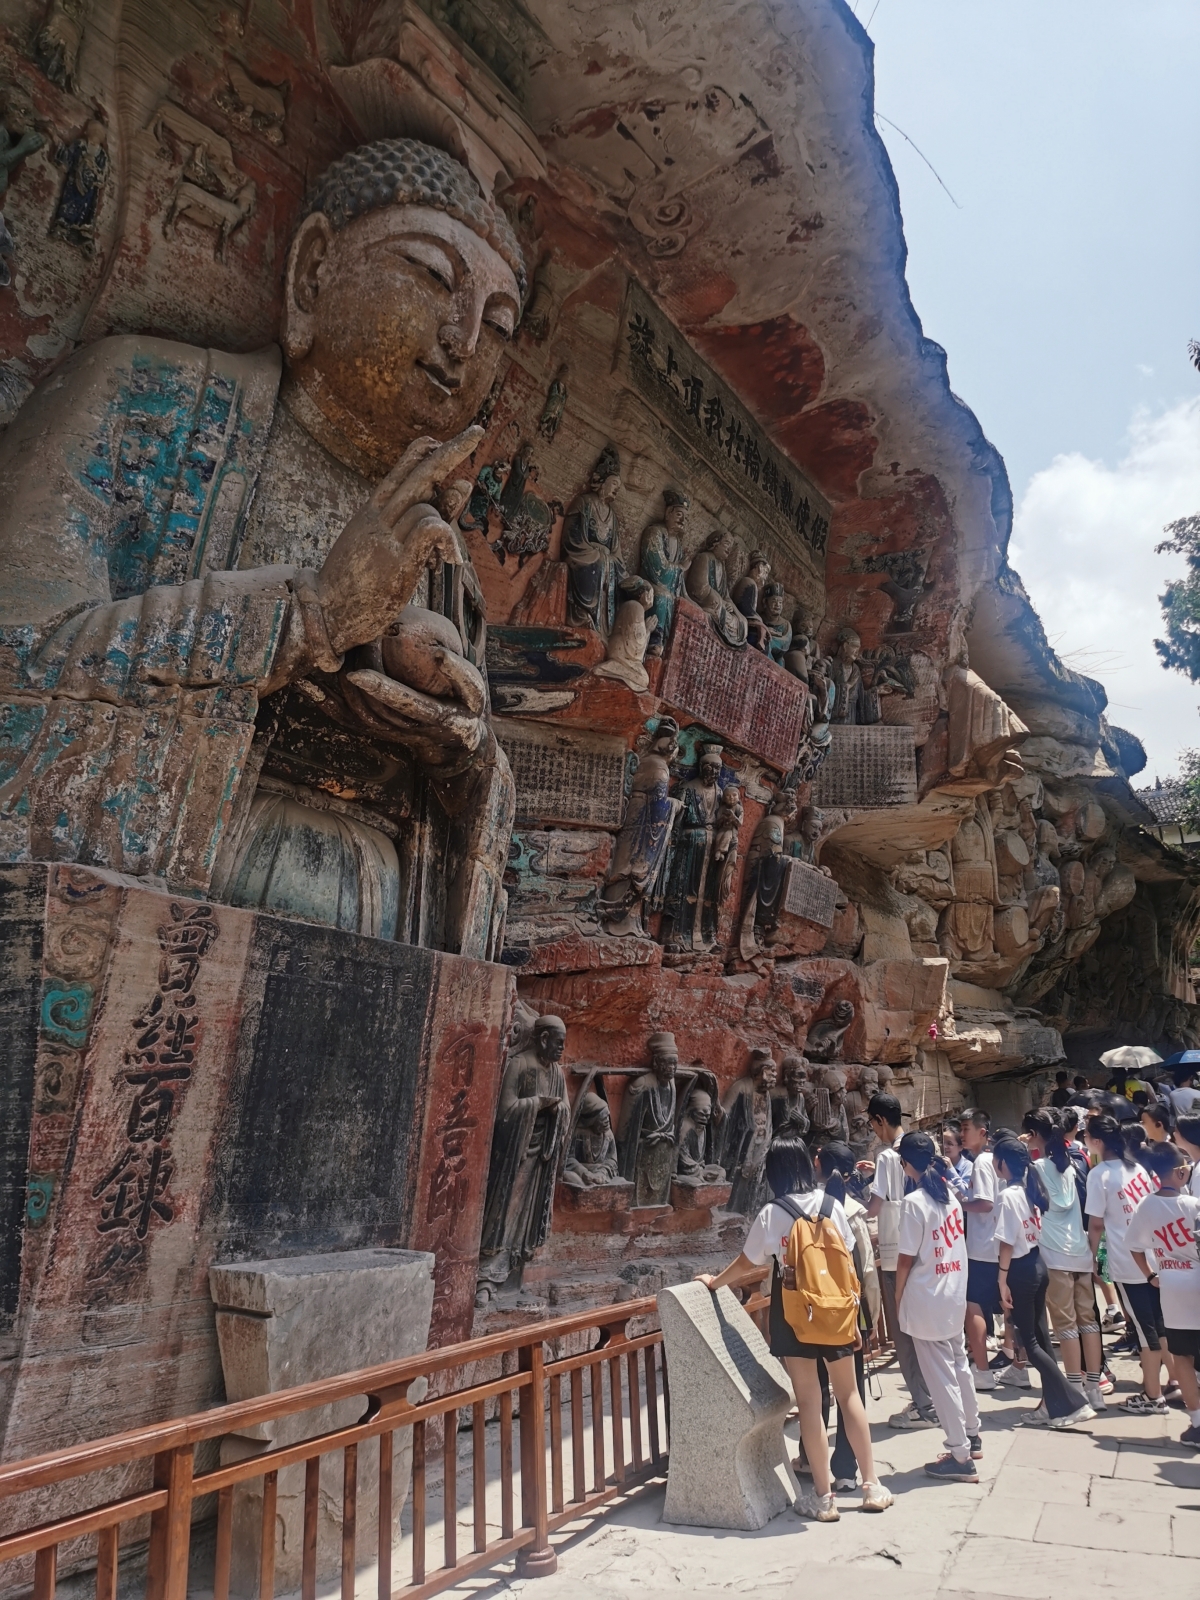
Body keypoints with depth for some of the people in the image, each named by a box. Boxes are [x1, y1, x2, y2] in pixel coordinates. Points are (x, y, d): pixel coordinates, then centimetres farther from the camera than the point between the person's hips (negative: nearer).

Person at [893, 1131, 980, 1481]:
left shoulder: (914, 1202, -19)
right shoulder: (949, 1194, 3)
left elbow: (906, 1258, -16)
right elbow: (955, 1243, 11)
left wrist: (898, 1298, -4)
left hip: (927, 1300, -8)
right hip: (955, 1295, 8)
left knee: (941, 1377, 2)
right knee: (959, 1366, 22)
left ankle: (960, 1457, 9)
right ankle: (972, 1436, 37)